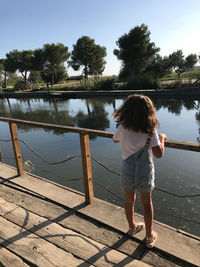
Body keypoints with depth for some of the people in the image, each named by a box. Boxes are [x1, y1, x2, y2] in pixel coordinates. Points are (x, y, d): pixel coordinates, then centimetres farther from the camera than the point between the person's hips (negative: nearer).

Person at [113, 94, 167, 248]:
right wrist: (162, 138, -3)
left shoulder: (122, 128, -11)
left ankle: (132, 227, 48)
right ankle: (149, 237, 36)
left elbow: (115, 140, 10)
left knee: (129, 200, 23)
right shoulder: (150, 131, -20)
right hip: (144, 173, -2)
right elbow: (159, 154, -19)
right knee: (147, 203, 19)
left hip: (127, 171, 2)